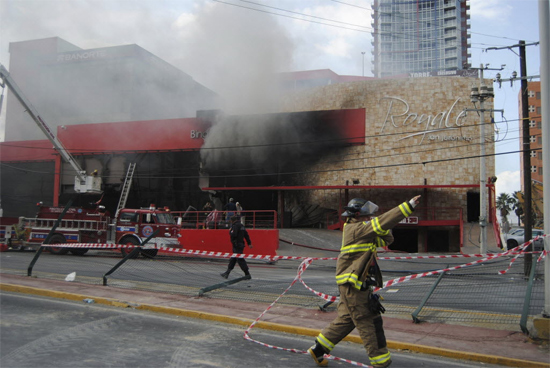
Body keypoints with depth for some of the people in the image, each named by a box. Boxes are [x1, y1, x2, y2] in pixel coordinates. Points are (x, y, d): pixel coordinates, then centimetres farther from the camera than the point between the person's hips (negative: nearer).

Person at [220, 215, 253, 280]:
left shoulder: (235, 226, -15)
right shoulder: (241, 225, 13)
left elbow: (233, 235, -25)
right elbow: (246, 235, 15)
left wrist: (230, 231, -5)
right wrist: (249, 243, 19)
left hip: (237, 245, -10)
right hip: (241, 244, 10)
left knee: (240, 260, -5)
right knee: (232, 259, 15)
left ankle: (247, 275, -2)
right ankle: (227, 273, 22)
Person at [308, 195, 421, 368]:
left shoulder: (362, 231, 15)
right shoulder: (354, 229, -14)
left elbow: (386, 240, 18)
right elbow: (382, 222, -23)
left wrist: (383, 229, -3)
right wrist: (409, 205, -23)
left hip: (358, 285, 10)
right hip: (352, 284, -10)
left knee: (345, 319, 17)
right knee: (369, 323, -1)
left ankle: (318, 349, 25)